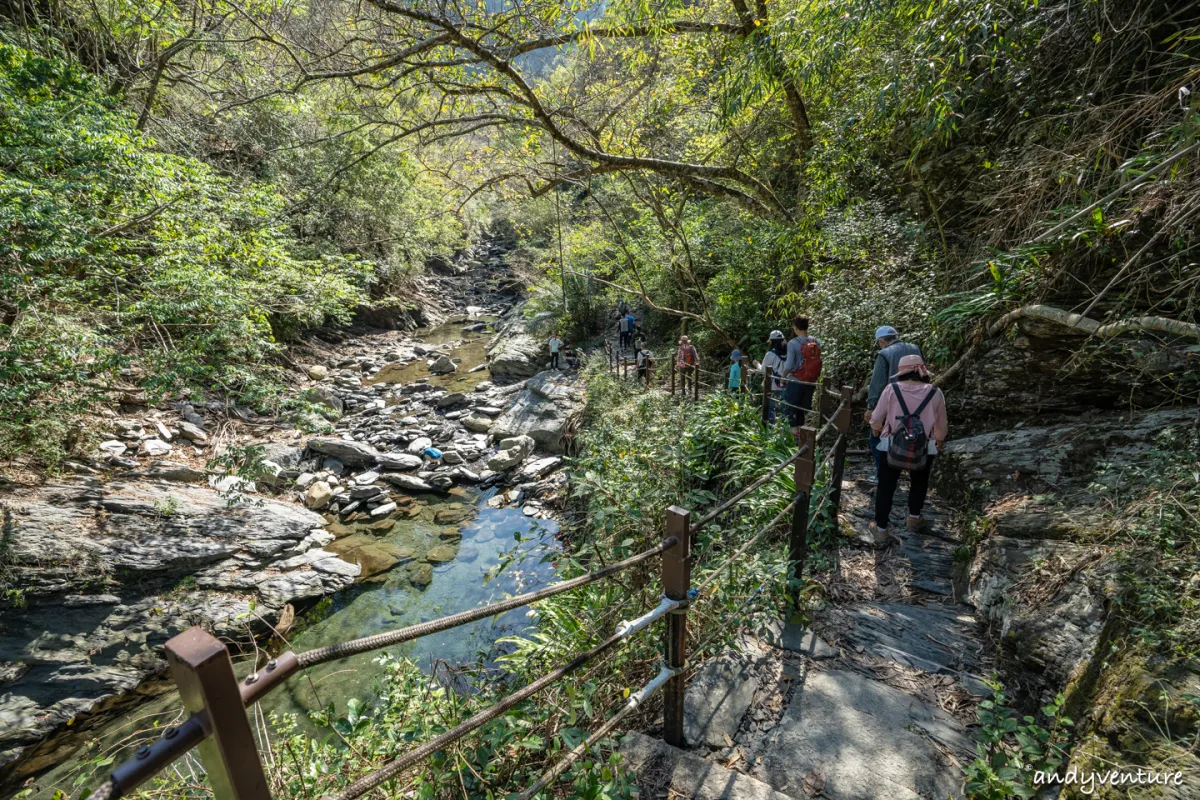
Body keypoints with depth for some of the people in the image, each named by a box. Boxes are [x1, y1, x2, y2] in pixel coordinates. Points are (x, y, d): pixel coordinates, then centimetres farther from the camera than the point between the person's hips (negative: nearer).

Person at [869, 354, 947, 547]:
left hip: (892, 447, -1)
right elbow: (941, 424, 7)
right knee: (919, 483, 28)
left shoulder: (891, 389, -8)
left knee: (886, 487, 10)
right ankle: (914, 518, 40)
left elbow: (877, 417, -1)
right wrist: (939, 441, 27)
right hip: (924, 450, 2)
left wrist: (875, 429, 21)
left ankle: (880, 529, 16)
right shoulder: (935, 393, -3)